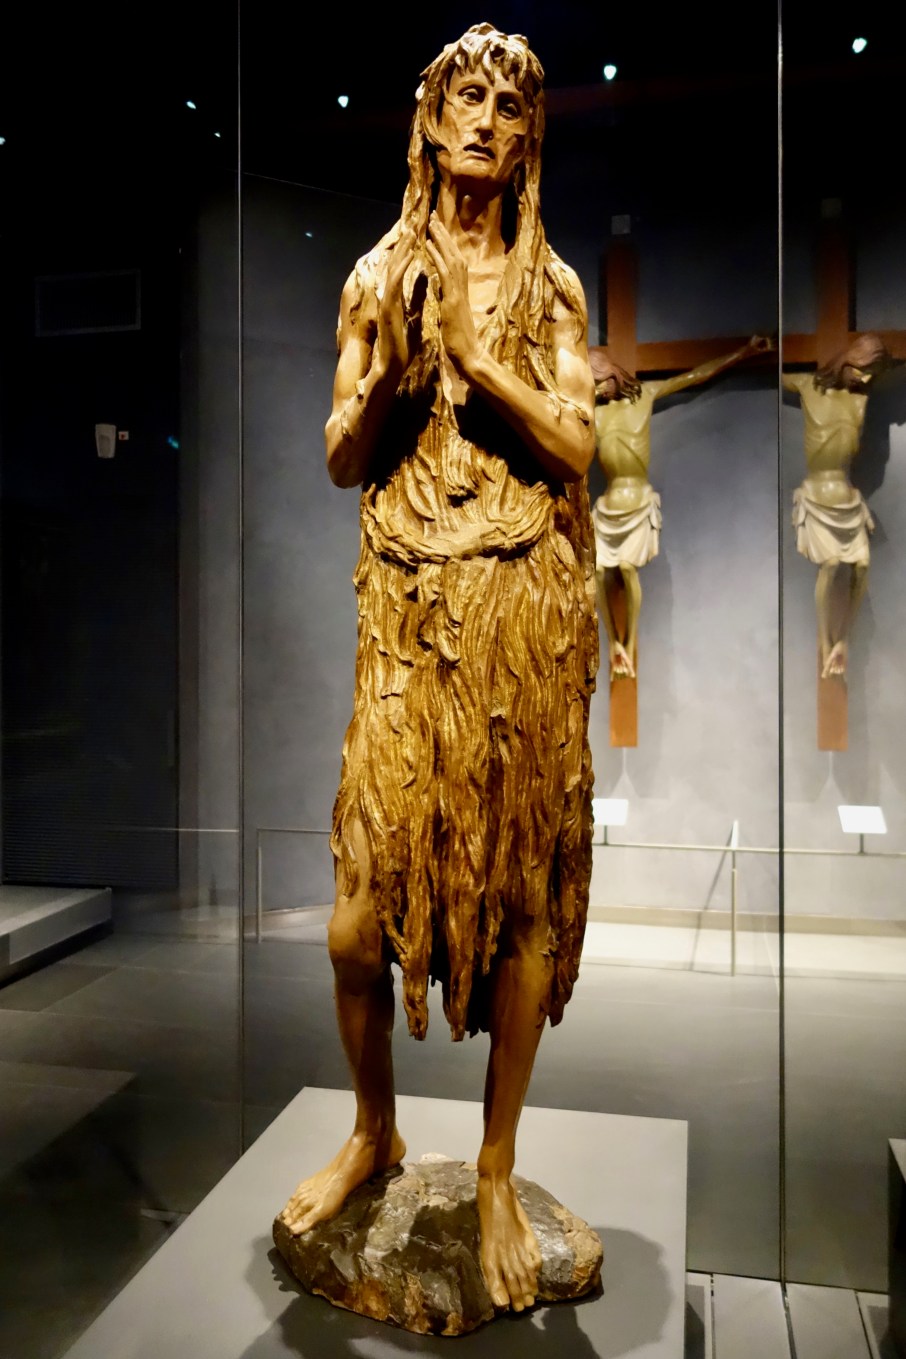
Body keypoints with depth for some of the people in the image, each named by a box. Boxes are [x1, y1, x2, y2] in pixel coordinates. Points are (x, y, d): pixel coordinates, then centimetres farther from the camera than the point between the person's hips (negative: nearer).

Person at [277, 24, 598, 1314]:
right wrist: (390, 371, -9)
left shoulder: (550, 283, 10)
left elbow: (576, 451, 0)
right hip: (407, 603, 1)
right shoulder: (381, 273, 13)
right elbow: (342, 462, 8)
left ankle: (498, 1174, 22)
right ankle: (373, 1131, 28)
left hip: (527, 606, 0)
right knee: (366, 892, -1)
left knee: (523, 883, 3)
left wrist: (480, 359, -10)